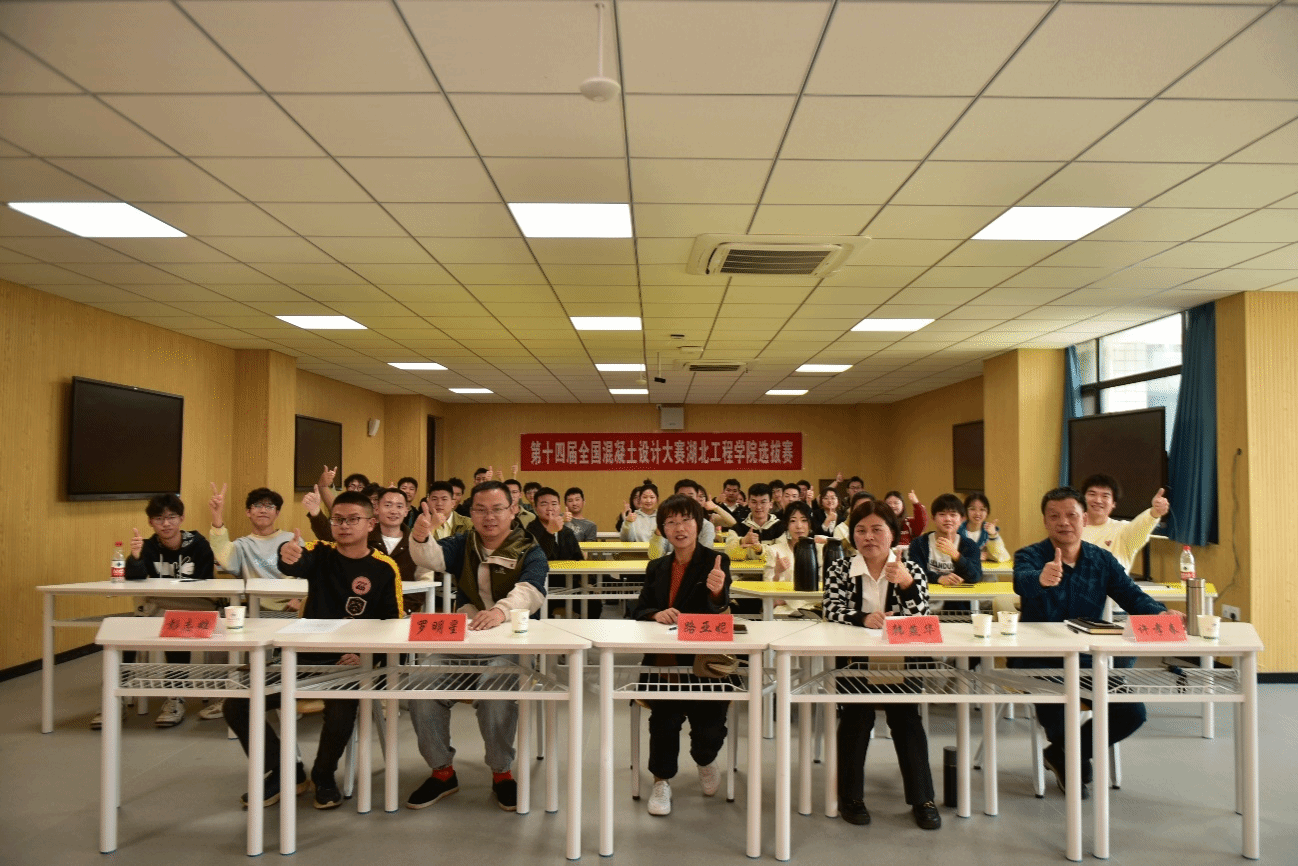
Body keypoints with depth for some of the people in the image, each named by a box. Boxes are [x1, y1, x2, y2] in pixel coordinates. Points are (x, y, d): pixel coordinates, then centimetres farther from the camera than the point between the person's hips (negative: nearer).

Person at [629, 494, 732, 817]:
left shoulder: (716, 562, 0)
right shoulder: (656, 567, 14)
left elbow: (718, 616, -13)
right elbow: (638, 611, 10)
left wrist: (717, 592, -36)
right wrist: (656, 614, -13)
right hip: (663, 662, 2)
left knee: (709, 732, -16)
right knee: (665, 716, -24)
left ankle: (705, 759, 23)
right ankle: (662, 781, 2)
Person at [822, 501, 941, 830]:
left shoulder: (911, 569, 7)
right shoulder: (839, 569, 5)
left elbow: (921, 618, -4)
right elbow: (833, 611, -8)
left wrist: (907, 584, -22)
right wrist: (864, 619, -27)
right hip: (854, 659, -1)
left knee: (905, 715, -20)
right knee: (857, 714, -21)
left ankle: (922, 798, -4)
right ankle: (850, 796, -4)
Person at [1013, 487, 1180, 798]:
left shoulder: (1102, 560, 8)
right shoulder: (1029, 556, -7)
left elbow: (1133, 596, -3)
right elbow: (1023, 582, -30)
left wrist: (1161, 614, -25)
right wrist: (1042, 579, -55)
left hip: (1089, 658, 4)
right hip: (1039, 658, -4)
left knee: (1132, 713, -11)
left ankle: (1062, 754, 13)